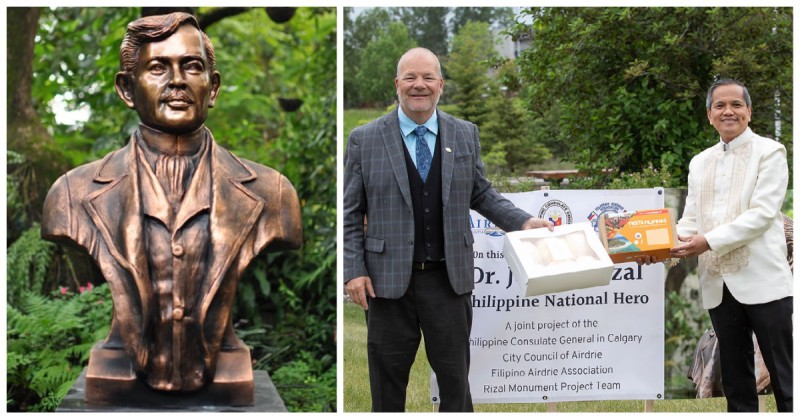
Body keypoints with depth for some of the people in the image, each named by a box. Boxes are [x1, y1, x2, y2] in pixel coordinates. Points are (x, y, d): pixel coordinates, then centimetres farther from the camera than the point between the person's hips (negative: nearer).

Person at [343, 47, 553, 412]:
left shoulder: (465, 135, 6)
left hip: (448, 280, 2)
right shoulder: (364, 139, 0)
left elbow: (481, 194, 14)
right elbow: (351, 213, 1)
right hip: (388, 281, -1)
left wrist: (523, 221, 0)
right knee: (387, 380, 8)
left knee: (455, 376, 9)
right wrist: (354, 271, -6)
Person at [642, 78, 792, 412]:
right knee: (735, 377, 9)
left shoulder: (769, 152, 0)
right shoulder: (700, 163, 16)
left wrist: (709, 241, -17)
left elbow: (763, 213, -11)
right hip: (718, 284, 5)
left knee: (784, 376, -3)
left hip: (762, 280, -5)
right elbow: (691, 219, 13)